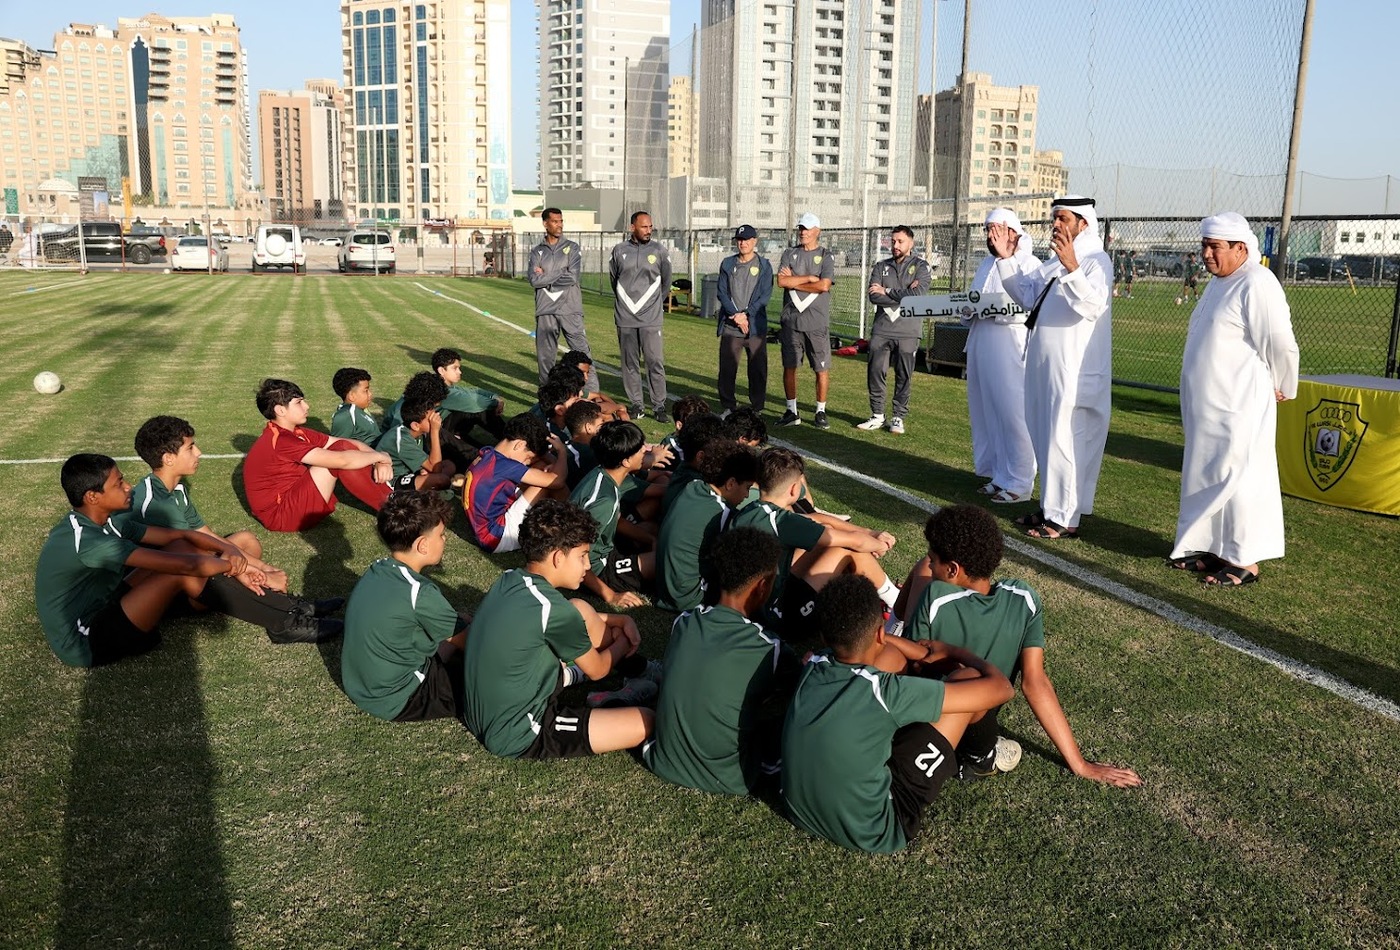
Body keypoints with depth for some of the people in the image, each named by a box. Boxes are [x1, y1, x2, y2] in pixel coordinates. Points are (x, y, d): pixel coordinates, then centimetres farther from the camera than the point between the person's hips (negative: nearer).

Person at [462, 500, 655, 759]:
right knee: (648, 723, -14)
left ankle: (634, 672, 24)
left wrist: (622, 620, 15)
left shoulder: (508, 581, 0)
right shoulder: (553, 609, -23)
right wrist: (624, 641, 14)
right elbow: (597, 670, -4)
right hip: (518, 737, -9)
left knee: (581, 611, 13)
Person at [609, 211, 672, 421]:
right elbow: (613, 279, 18)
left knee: (655, 361, -7)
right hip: (625, 318, 2)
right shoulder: (620, 251, 5)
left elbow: (666, 281, 12)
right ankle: (636, 405, 14)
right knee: (630, 363, 6)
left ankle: (659, 406, -2)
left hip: (650, 318, -2)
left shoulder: (658, 251, 2)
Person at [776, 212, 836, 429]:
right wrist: (809, 278, -8)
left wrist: (793, 282, -6)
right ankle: (792, 411, 15)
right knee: (789, 367, 5)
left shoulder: (825, 256, 3)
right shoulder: (789, 254, 11)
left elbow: (824, 285, -12)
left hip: (817, 321, -3)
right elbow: (781, 281, -4)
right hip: (791, 320, 3)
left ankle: (820, 412, 9)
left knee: (822, 368, -2)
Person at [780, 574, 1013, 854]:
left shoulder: (812, 668, -11)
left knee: (891, 656, 6)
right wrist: (951, 652, 0)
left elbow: (855, 639, 15)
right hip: (872, 834, -5)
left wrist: (926, 652, 12)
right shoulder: (887, 692, -27)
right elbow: (1000, 688, -18)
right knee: (970, 676, -3)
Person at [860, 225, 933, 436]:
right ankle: (877, 416, 11)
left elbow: (918, 294, -15)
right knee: (875, 371, 1)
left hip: (908, 331, -3)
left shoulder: (921, 266, 3)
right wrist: (903, 295, -10)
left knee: (904, 376, 1)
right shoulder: (881, 267, 12)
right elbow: (874, 297, -3)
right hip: (882, 329, 3)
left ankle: (898, 417, 11)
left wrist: (887, 292, -8)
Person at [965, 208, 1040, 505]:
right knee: (985, 412, 11)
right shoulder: (986, 264, 19)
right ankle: (997, 475, 22)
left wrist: (998, 311, -23)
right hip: (981, 346, 8)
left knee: (1014, 415, -6)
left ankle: (1018, 483, 0)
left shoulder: (1029, 265, -6)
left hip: (1012, 349, -8)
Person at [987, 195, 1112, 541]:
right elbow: (1025, 294, 15)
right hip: (1045, 367, 9)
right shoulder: (1055, 262, 15)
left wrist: (1071, 267, -40)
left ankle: (1065, 519, 4)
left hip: (1074, 372, -9)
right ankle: (1051, 506, 28)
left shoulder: (1096, 261, -13)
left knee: (1066, 440, -4)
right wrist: (1006, 258, 5)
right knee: (1047, 439, 16)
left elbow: (1092, 307, -28)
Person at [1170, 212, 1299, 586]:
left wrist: (1282, 389, -3)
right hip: (1207, 407, 10)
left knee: (1236, 479, -5)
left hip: (1237, 409, -10)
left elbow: (1281, 346, -17)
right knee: (1208, 478, 15)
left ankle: (1244, 561, 3)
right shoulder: (1220, 282, 14)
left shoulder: (1257, 285, -17)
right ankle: (1213, 548, 26)